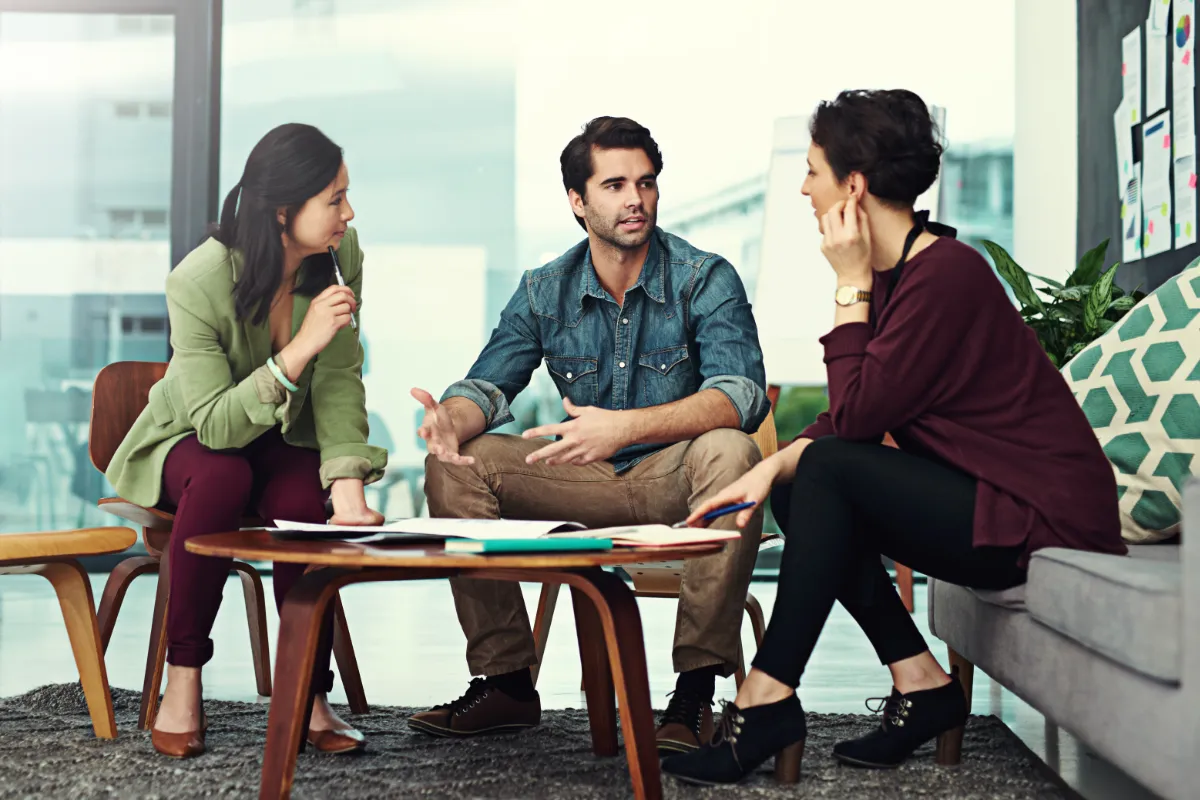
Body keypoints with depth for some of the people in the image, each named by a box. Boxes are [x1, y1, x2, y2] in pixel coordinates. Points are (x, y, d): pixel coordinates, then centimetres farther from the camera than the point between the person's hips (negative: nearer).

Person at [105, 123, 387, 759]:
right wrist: (300, 348, -41)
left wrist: (347, 487, -32)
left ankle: (310, 697, -18)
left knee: (305, 503, -31)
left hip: (284, 441, 3)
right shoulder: (198, 281, -28)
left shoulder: (340, 254, -14)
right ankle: (182, 682, -22)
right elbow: (215, 425, -30)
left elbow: (339, 382, -17)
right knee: (221, 479, -37)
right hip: (190, 440, -2)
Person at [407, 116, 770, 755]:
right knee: (455, 461, -13)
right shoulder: (544, 291, 4)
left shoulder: (705, 280, -10)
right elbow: (489, 384, 1)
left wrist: (625, 426, -39)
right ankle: (505, 683, -8)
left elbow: (740, 396, -24)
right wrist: (453, 417, -26)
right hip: (587, 483, 4)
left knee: (729, 452, -37)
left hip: (677, 476, -4)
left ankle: (695, 691, -29)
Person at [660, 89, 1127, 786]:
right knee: (801, 483, 5)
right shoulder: (889, 273, 8)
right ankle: (921, 683, 4)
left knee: (830, 471, -19)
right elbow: (851, 420, 8)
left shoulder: (946, 271, -20)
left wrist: (851, 285, -15)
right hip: (984, 499, 10)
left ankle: (767, 698, -12)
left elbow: (854, 418, -21)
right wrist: (772, 468, -8)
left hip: (1046, 515, -10)